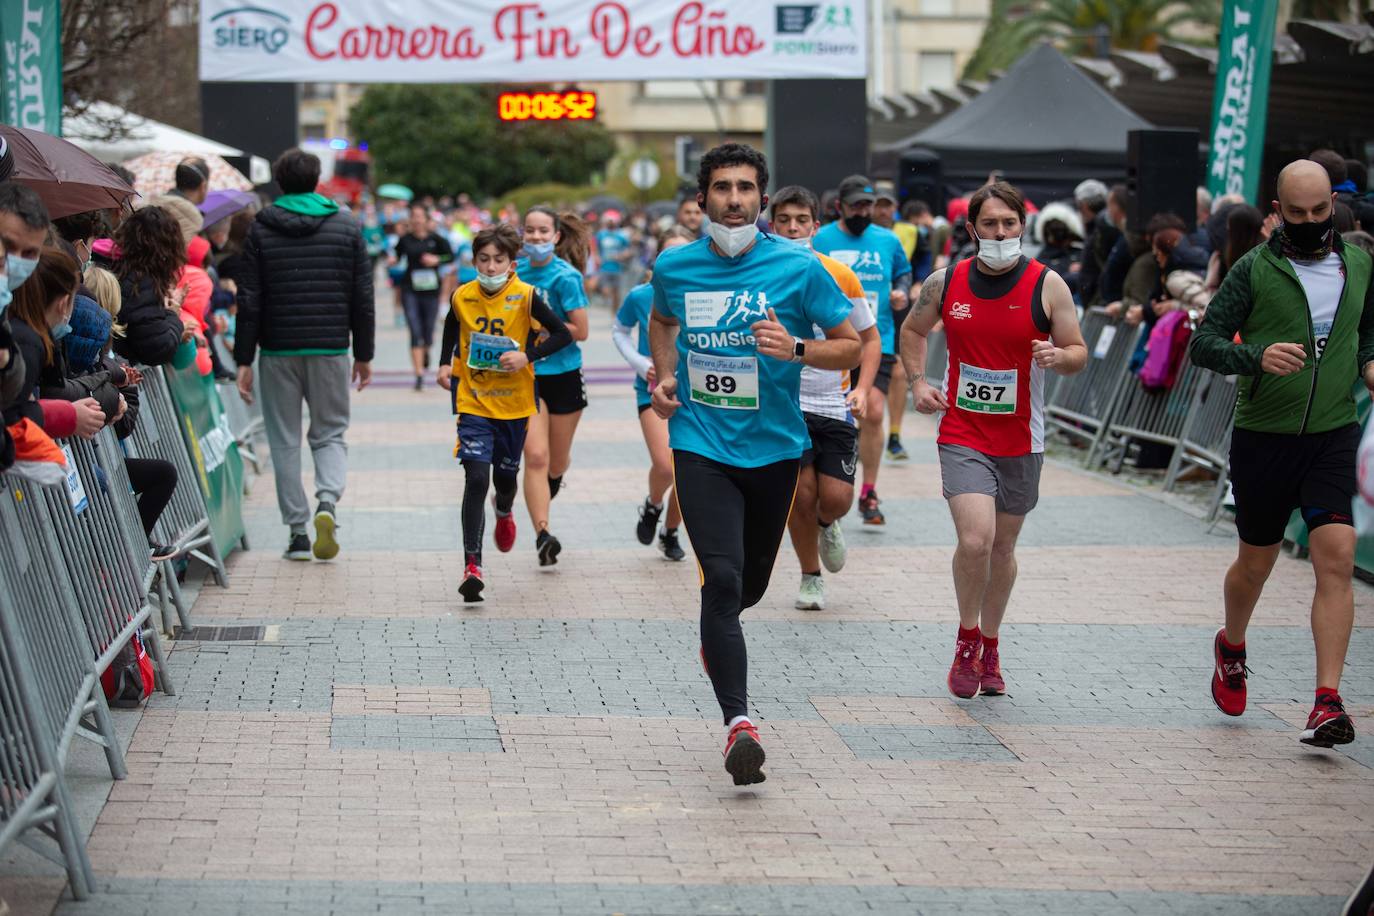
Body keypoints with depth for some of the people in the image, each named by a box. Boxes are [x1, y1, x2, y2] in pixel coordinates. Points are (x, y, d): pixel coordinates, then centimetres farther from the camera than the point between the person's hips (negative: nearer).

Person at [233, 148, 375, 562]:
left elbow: (249, 301, -3)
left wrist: (244, 360, 0)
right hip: (331, 349, 1)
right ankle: (327, 501, -14)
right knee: (330, 433, 13)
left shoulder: (260, 231, 0)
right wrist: (364, 354, 10)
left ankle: (298, 531, 6)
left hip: (278, 351, -1)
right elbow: (362, 298, 3)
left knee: (285, 440, 8)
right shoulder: (347, 228, 3)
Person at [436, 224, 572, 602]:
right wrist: (445, 363, 9)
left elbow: (564, 334, -8)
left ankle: (504, 513, 54)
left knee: (505, 475, 15)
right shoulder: (462, 297, -4)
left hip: (514, 403, 0)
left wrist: (527, 356, -20)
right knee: (476, 478, -14)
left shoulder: (526, 297, -12)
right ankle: (472, 564, -15)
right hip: (473, 402, 0)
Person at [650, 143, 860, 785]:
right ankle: (738, 721, -19)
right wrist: (663, 378, 7)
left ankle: (714, 631, 53)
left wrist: (795, 349, -21)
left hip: (774, 448, 1)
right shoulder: (674, 266, 0)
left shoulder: (798, 267, -8)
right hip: (700, 446, -1)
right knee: (722, 576, -17)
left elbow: (850, 346, -2)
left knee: (752, 582, 16)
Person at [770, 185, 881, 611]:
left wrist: (862, 388, -5)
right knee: (801, 493, -8)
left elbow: (869, 338, 9)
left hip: (834, 404, 1)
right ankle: (811, 576, 16)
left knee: (836, 498, -7)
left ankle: (826, 526, 31)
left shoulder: (841, 276, 0)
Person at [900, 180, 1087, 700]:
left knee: (1002, 546, 13)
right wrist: (918, 382, 2)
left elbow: (1079, 354, 1)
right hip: (962, 436, -1)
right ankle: (967, 639, 6)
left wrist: (1059, 356, -22)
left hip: (1020, 441, 1)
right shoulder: (945, 283, -1)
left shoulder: (1047, 285, -5)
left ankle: (990, 648, 34)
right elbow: (914, 331, 17)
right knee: (975, 539, -18)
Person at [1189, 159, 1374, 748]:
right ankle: (1231, 648, 45)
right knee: (1256, 563, 13)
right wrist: (1257, 357, -25)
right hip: (1263, 439, -1)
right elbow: (1203, 343, -7)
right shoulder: (1253, 270, -4)